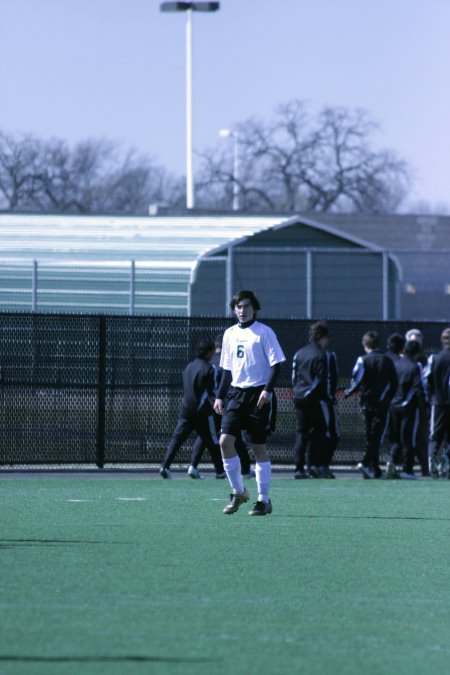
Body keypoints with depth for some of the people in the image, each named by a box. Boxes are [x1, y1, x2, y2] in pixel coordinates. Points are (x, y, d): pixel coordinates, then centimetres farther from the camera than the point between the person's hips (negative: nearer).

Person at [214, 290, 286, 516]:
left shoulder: (264, 332, -5)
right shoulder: (230, 334, 12)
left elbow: (276, 363, -8)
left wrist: (267, 389, -20)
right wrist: (220, 396, 12)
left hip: (259, 395, -5)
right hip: (236, 393, 5)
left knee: (259, 447, -1)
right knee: (225, 440, -9)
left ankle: (264, 500, 7)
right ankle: (238, 492, 6)